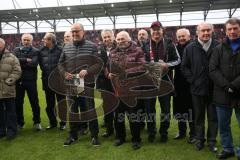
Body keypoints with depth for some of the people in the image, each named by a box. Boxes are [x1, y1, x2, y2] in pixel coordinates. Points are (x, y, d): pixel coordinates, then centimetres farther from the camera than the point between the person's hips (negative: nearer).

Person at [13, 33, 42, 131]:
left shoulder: (35, 51, 2)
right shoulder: (16, 50, 10)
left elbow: (34, 63, -15)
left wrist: (21, 62, -11)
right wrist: (26, 60, -12)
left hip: (31, 80, -2)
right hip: (18, 80, 3)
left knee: (34, 102, 4)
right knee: (18, 102, 9)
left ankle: (37, 122, 17)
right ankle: (19, 122, 24)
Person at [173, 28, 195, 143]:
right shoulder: (175, 49, 8)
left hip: (191, 84, -5)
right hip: (179, 84, 5)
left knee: (191, 108, 5)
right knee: (179, 107, 13)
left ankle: (193, 133, 21)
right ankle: (181, 131, 30)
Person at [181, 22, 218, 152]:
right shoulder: (190, 48, 0)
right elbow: (184, 67, 2)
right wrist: (192, 80, -5)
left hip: (214, 88, 0)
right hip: (197, 88, 1)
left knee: (213, 116, 10)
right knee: (198, 116, 13)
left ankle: (212, 141, 26)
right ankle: (199, 139, 28)